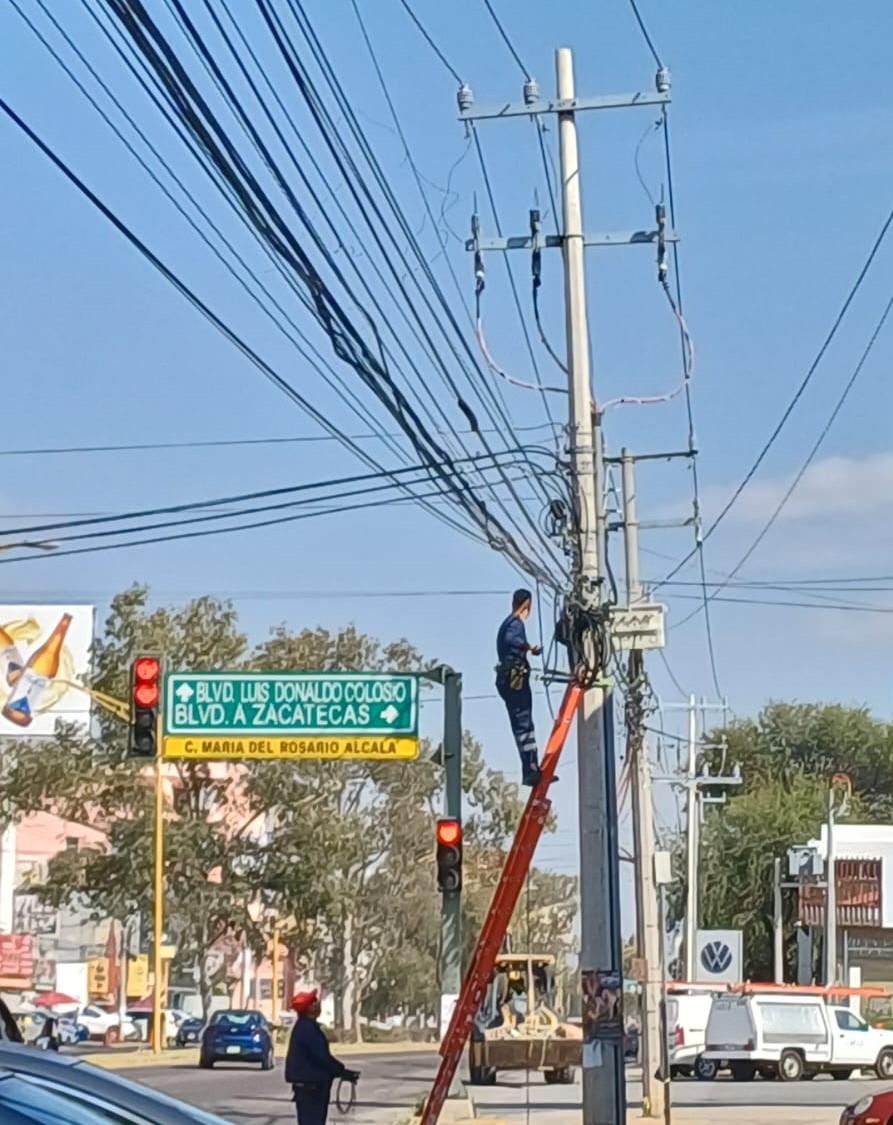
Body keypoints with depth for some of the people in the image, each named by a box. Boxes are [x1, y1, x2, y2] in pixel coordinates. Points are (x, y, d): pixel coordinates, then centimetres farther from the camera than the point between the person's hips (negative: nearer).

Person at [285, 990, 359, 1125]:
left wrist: (340, 1069, 15)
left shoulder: (305, 1026, 15)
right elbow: (322, 1056, -20)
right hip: (310, 1085, -11)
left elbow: (320, 1054, 19)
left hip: (309, 1085, 11)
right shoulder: (307, 1028, -18)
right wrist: (342, 1071, -12)